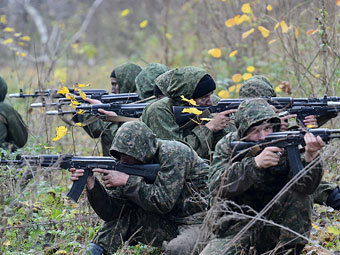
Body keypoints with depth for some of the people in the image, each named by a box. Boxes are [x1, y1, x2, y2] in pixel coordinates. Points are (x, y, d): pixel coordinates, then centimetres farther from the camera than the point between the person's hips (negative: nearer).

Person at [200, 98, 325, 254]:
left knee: (299, 192, -23)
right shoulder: (228, 145, -7)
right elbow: (217, 187, -25)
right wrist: (255, 163, -38)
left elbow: (305, 186, -24)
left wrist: (310, 157, -45)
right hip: (235, 227, -1)